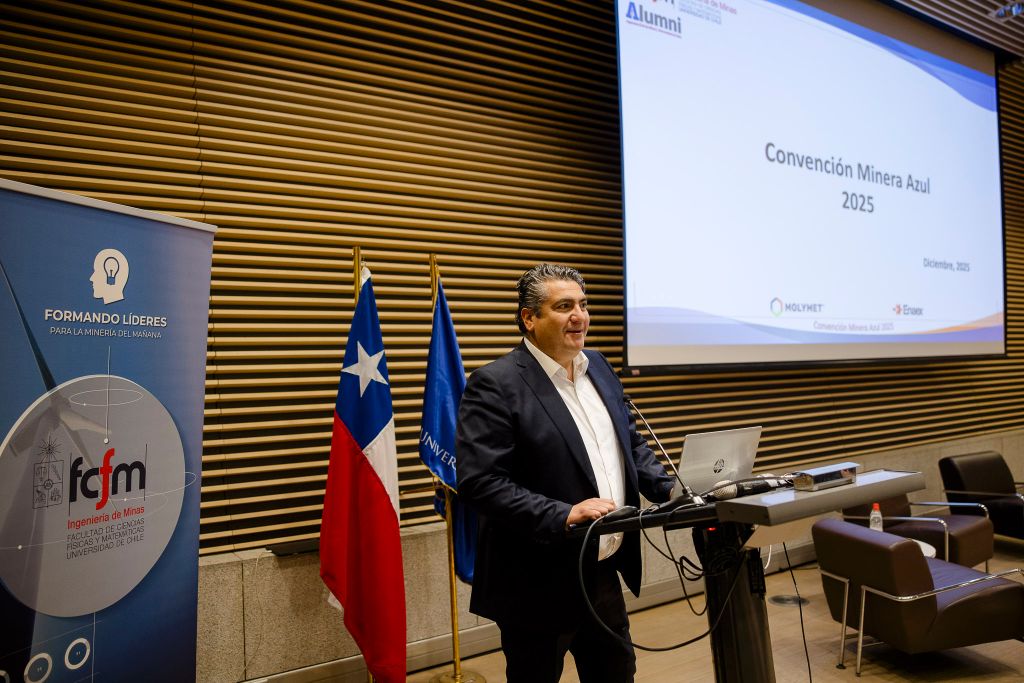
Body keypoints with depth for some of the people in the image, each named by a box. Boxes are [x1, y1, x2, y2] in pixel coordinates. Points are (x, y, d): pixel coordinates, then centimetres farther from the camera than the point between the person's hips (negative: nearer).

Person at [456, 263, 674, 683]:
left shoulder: (598, 368, 6)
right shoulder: (495, 385, -18)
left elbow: (630, 443, 15)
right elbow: (479, 482, -23)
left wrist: (670, 490, 0)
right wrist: (564, 515, -28)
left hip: (604, 572, 7)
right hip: (539, 586, -7)